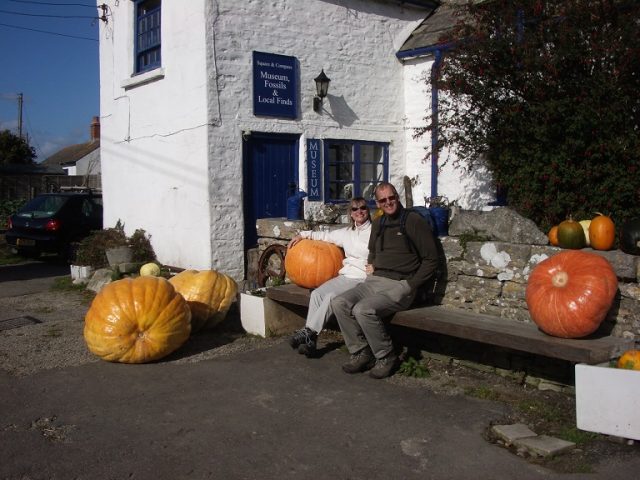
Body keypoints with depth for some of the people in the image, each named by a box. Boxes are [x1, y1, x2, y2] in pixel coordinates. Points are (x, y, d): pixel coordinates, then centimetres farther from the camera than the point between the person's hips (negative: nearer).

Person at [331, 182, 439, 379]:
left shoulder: (414, 221, -4)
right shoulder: (378, 223, 17)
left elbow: (431, 260, -5)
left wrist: (410, 285, -11)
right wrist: (371, 266, 13)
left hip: (399, 285, -7)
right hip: (374, 281, 7)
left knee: (363, 310, -30)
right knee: (338, 303, -15)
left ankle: (386, 358, -10)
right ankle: (361, 353, -4)